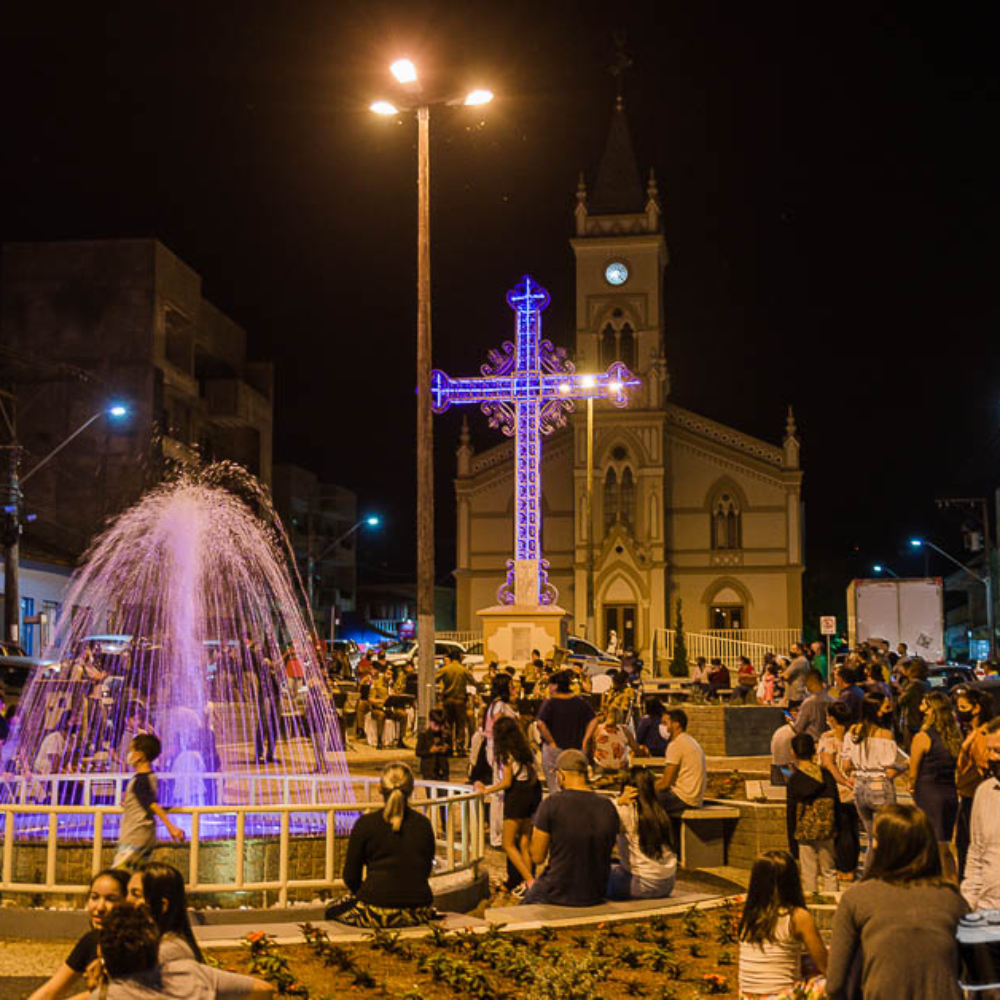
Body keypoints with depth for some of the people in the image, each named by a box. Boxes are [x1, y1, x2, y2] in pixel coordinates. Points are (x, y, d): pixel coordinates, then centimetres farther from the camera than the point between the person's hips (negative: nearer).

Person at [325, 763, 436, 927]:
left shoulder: (366, 824, -7)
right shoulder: (424, 824, 3)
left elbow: (351, 877, -1)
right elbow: (426, 871, 12)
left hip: (377, 914, -3)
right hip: (418, 913, 3)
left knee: (332, 910, 24)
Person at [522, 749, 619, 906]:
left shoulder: (552, 803, -16)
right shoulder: (608, 806, -5)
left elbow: (537, 857, -11)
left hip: (558, 896, -4)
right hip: (595, 897, 4)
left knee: (528, 897, 27)